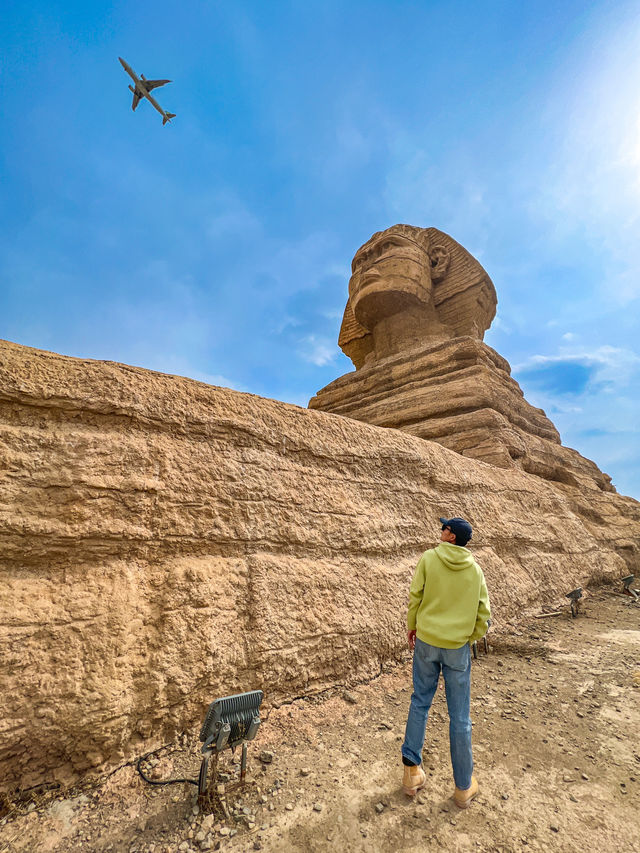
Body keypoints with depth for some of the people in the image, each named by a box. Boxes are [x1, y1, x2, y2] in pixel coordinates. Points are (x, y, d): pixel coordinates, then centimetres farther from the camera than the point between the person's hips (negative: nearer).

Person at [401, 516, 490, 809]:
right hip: (458, 647, 1)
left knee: (420, 702, 18)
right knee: (459, 716, 15)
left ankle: (412, 771, 27)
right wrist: (469, 639, 14)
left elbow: (414, 598, -9)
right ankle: (464, 787, 31)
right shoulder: (475, 569, -4)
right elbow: (483, 616, -1)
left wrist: (411, 628, 7)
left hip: (426, 642, -1)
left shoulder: (428, 558, -12)